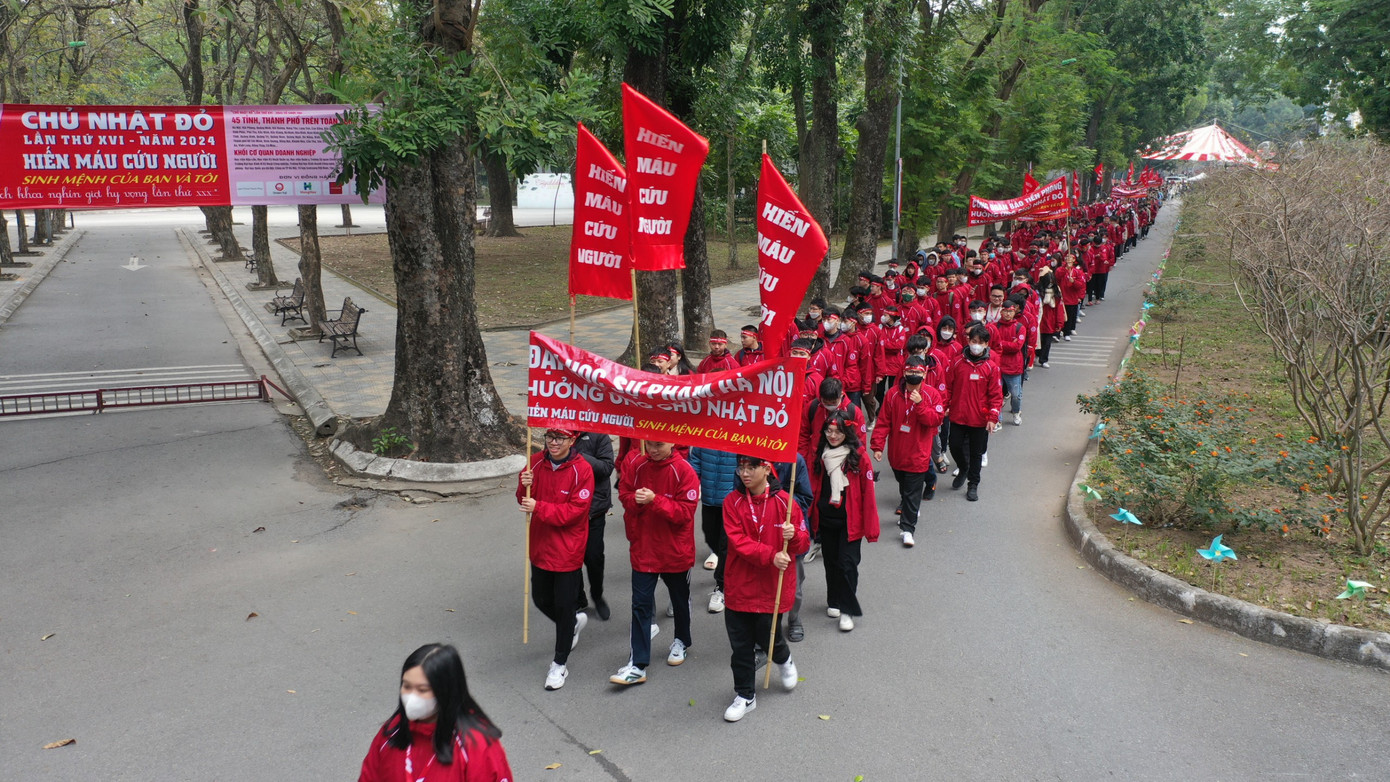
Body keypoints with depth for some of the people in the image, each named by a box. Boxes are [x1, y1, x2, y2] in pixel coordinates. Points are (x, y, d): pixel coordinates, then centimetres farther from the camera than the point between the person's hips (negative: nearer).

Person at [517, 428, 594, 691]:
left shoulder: (582, 470, -17)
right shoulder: (537, 462, -2)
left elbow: (575, 510, -21)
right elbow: (526, 500, 5)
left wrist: (539, 508, -28)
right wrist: (525, 487, -17)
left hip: (567, 550, -6)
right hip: (540, 546, 6)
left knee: (564, 605, 4)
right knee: (541, 599, 19)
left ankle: (560, 663, 21)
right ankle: (574, 621, 49)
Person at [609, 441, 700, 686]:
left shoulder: (684, 471, -17)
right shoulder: (635, 464, -7)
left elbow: (685, 511, -19)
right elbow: (624, 495, 1)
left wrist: (654, 500, -31)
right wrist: (636, 500, -22)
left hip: (675, 550, -2)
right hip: (643, 548, 2)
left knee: (680, 599, 20)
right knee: (640, 604, 0)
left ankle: (681, 641, 47)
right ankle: (637, 665, 5)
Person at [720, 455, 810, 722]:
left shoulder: (784, 502, -9)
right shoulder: (733, 501, -6)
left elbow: (804, 543, -3)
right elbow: (738, 541, -14)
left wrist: (794, 535, -26)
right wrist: (771, 556, -26)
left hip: (772, 586, -1)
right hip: (739, 586, 2)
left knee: (768, 636, 11)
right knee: (740, 644, 8)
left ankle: (784, 660, 47)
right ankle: (745, 696, 26)